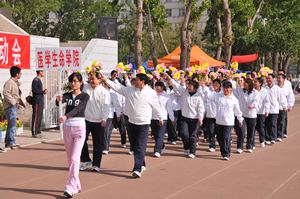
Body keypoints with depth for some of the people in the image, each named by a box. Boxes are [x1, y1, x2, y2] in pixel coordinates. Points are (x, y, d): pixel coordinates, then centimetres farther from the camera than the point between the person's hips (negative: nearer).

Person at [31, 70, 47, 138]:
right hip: (37, 101, -10)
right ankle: (34, 133, -6)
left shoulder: (39, 80, 19)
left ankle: (38, 131, 17)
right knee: (36, 117, -8)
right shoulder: (35, 80, -11)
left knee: (40, 117, 11)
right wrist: (42, 91, -15)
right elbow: (34, 90, -19)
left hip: (40, 101, 10)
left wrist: (43, 91, 10)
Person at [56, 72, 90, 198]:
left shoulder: (85, 96, -3)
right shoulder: (67, 95, 8)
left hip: (79, 127, -5)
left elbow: (78, 109, -20)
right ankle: (77, 186, 22)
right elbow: (59, 103, -13)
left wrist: (66, 116, -36)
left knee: (74, 158, -12)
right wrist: (58, 100, -37)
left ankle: (71, 188, -15)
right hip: (67, 127, 5)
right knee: (70, 159, 10)